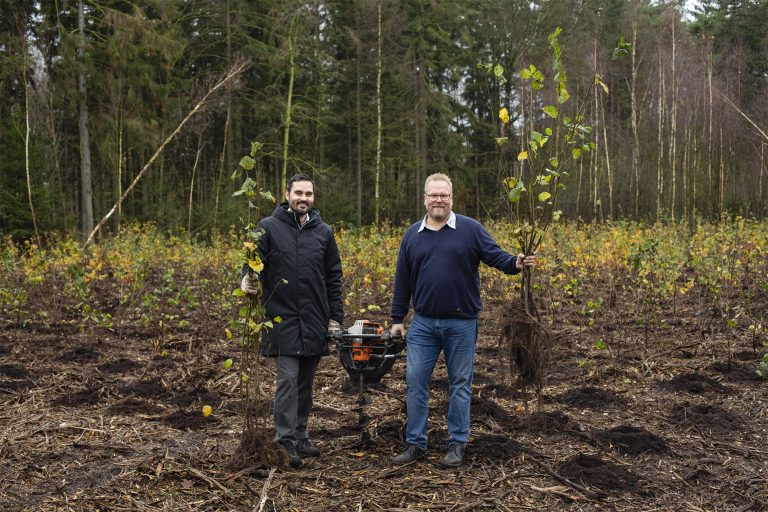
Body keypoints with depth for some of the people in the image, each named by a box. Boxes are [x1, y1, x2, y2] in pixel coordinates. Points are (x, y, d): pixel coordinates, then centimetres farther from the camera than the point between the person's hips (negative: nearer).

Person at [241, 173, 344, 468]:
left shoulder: (323, 232, 8)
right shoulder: (269, 227, -1)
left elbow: (333, 277, 11)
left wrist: (336, 317, 8)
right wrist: (249, 280, -24)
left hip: (314, 321, 4)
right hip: (283, 319, -3)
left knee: (305, 382, 12)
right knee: (288, 379, -8)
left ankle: (300, 437, 23)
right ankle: (286, 440, -1)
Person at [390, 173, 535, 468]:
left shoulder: (470, 229, -1)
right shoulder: (412, 235, 8)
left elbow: (495, 255, -5)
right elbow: (402, 281, 11)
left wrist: (515, 263, -28)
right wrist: (397, 318, 10)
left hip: (461, 324, -2)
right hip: (423, 324, 3)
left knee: (460, 384, 6)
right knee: (416, 382, 3)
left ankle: (457, 444, 19)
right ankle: (416, 443, 15)